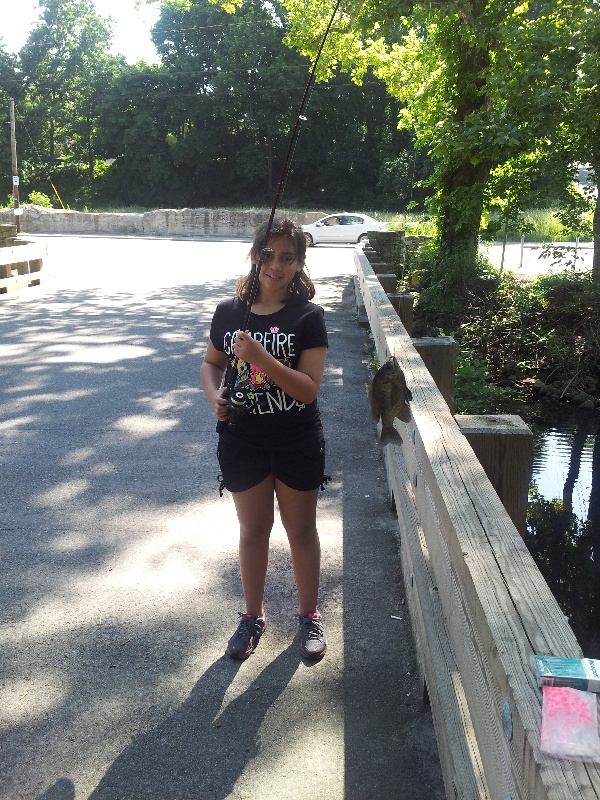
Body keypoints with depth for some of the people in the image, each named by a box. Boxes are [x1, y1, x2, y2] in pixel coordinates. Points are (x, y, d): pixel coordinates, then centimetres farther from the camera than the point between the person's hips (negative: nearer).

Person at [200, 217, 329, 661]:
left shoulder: (308, 317, -12)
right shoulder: (229, 311, -2)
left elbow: (309, 388, -18)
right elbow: (212, 363, 13)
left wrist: (260, 356, -29)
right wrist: (214, 395, -7)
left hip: (297, 442, -2)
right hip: (243, 439, 2)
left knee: (302, 530, 13)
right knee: (253, 530, 16)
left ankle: (309, 614, 34)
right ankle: (253, 616, 35)